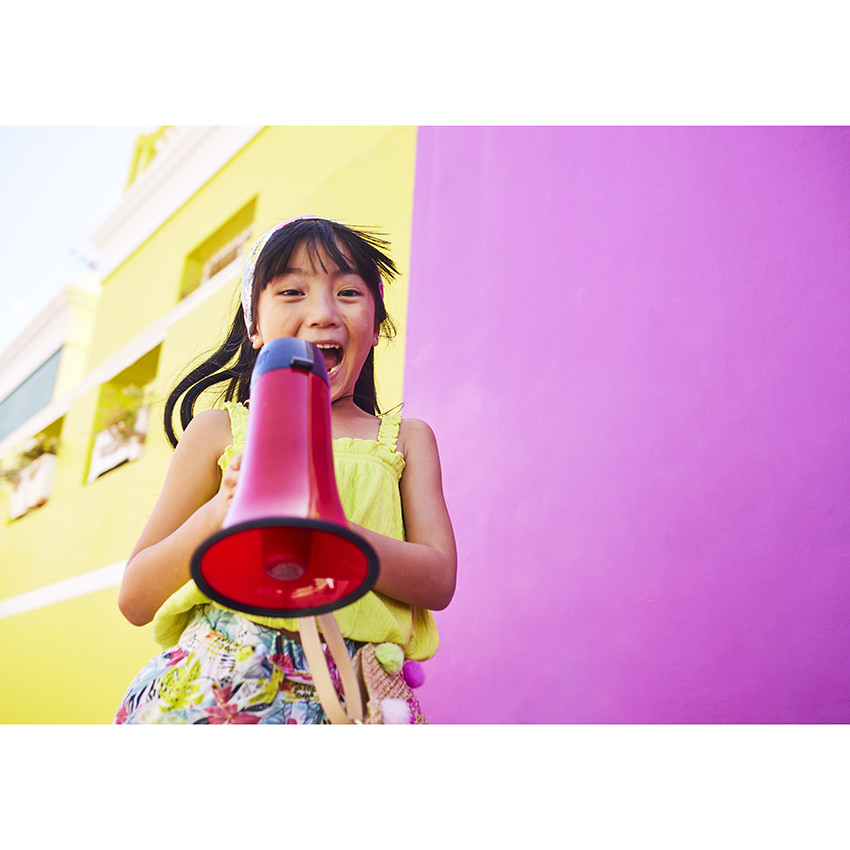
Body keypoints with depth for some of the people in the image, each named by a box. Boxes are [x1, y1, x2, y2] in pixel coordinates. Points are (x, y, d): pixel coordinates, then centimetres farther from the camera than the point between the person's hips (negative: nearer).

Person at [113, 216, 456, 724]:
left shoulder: (407, 440, 10)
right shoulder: (219, 430, 6)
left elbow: (439, 581, -3)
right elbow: (136, 600, 4)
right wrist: (219, 513, -15)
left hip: (351, 696, 1)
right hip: (218, 684, 0)